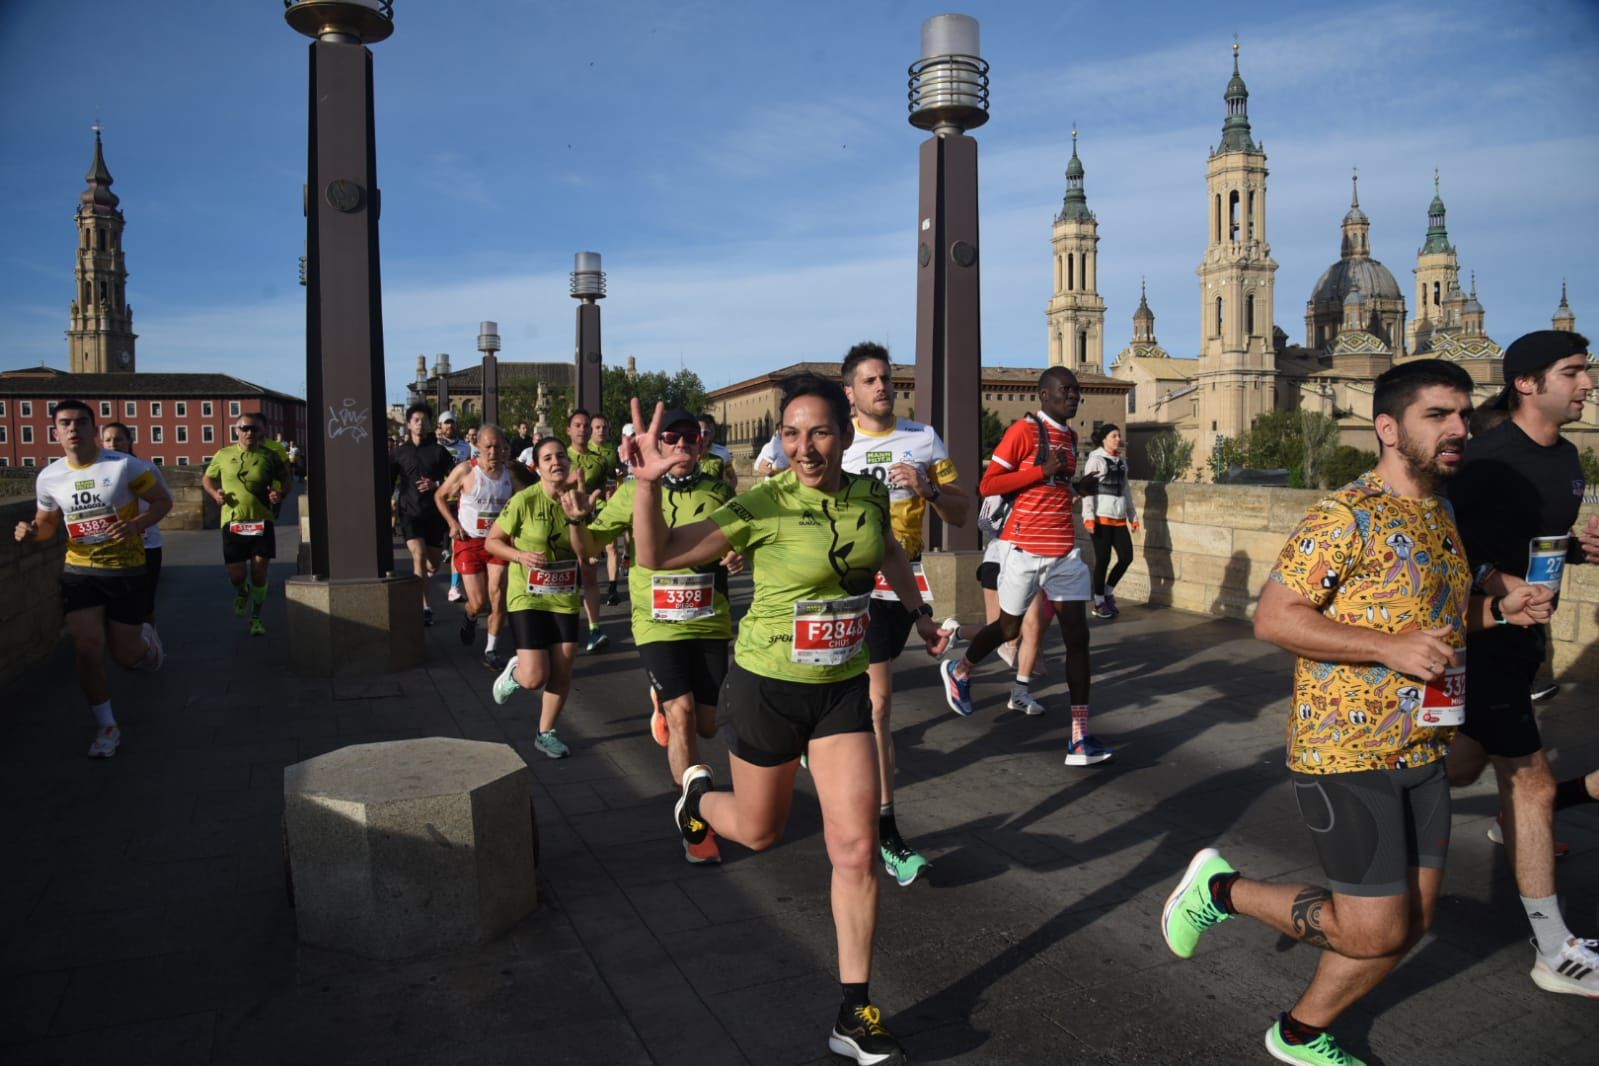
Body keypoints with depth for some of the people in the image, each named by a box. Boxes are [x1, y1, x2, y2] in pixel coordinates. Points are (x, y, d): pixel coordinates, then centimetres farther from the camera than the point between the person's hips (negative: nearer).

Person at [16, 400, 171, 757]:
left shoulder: (125, 465, -13)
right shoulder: (48, 478, 1)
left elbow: (163, 501, -5)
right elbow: (47, 524, 15)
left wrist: (135, 524, -23)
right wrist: (30, 532, -9)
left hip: (126, 571, -3)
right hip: (79, 571, 3)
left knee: (126, 654, 4)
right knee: (88, 649, -4)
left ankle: (148, 637, 44)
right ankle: (106, 727, 12)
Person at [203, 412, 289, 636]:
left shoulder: (270, 456, -1)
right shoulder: (223, 455, 3)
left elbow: (285, 480, 11)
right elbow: (207, 478, 17)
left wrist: (279, 494, -10)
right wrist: (215, 493, -4)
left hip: (261, 521, -1)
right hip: (232, 521, 1)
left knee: (259, 572, 1)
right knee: (236, 575, 2)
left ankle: (256, 618, 19)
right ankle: (242, 593, 40)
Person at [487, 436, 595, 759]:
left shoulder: (578, 499, -2)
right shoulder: (524, 500, -14)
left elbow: (585, 551, -9)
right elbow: (491, 541, -5)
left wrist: (574, 518, -24)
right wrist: (521, 556, -21)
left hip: (564, 598, 4)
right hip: (527, 597, -4)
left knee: (562, 671, 5)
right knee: (535, 677, -10)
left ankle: (546, 733, 25)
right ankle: (514, 671, 27)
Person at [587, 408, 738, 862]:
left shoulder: (718, 492, 3)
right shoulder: (635, 491, -1)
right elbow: (591, 543, 2)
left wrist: (738, 557, -9)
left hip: (710, 622, 3)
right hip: (657, 623, -2)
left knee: (707, 726, 10)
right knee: (682, 714, -15)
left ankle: (663, 702, 47)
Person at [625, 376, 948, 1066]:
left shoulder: (870, 496, -5)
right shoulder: (764, 506, -18)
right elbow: (657, 555, -23)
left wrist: (919, 611, 19)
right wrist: (647, 485, -38)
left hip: (843, 690, 3)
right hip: (769, 689, -3)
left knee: (856, 847, -3)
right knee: (759, 833, 16)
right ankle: (699, 795, 52)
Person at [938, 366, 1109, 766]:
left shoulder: (1070, 435, 14)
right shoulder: (1023, 430, -10)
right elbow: (988, 485, -14)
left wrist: (1078, 487, 7)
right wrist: (1043, 470, -19)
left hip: (1065, 549, 6)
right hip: (1025, 548, -6)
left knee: (1077, 635, -2)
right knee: (1010, 627, 10)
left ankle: (1080, 737, 0)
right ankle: (959, 671, 40)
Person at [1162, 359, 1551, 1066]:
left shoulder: (1440, 516, 13)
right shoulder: (1346, 517, -16)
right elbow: (1273, 617, -21)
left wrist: (1495, 611, 7)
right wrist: (1389, 647, -27)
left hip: (1420, 754, 9)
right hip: (1345, 753, -9)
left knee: (1408, 923, 12)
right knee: (1374, 932, -5)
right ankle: (1221, 888, 17)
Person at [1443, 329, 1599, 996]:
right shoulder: (1489, 459, -18)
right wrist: (1499, 584, -30)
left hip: (1521, 634, 9)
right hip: (1479, 636, -9)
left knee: (1462, 767, 18)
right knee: (1532, 784, -2)